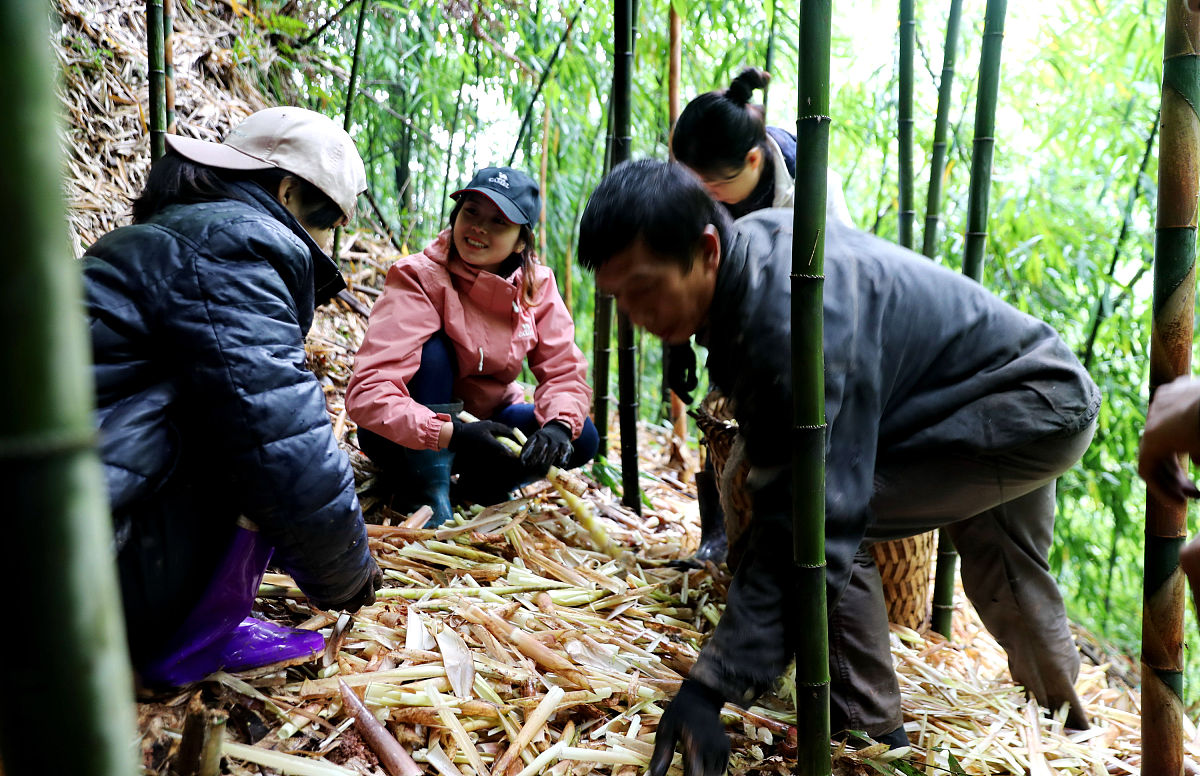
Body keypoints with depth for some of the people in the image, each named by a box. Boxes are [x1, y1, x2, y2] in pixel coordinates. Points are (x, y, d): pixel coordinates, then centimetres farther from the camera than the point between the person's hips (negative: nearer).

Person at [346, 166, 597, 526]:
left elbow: (564, 369, -12)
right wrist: (450, 435, -47)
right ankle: (429, 496, -23)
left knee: (581, 439, -19)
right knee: (433, 349, -31)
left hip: (483, 421, 4)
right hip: (411, 437, -4)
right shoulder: (420, 278, -23)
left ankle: (478, 484, 2)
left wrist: (559, 425, -35)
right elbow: (367, 391, -33)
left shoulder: (537, 284, -8)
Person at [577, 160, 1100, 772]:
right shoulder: (754, 236, -9)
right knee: (1006, 588, 28)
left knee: (829, 517, -23)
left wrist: (712, 686, -39)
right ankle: (1070, 725, 54)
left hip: (1041, 407, -10)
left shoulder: (794, 317, -38)